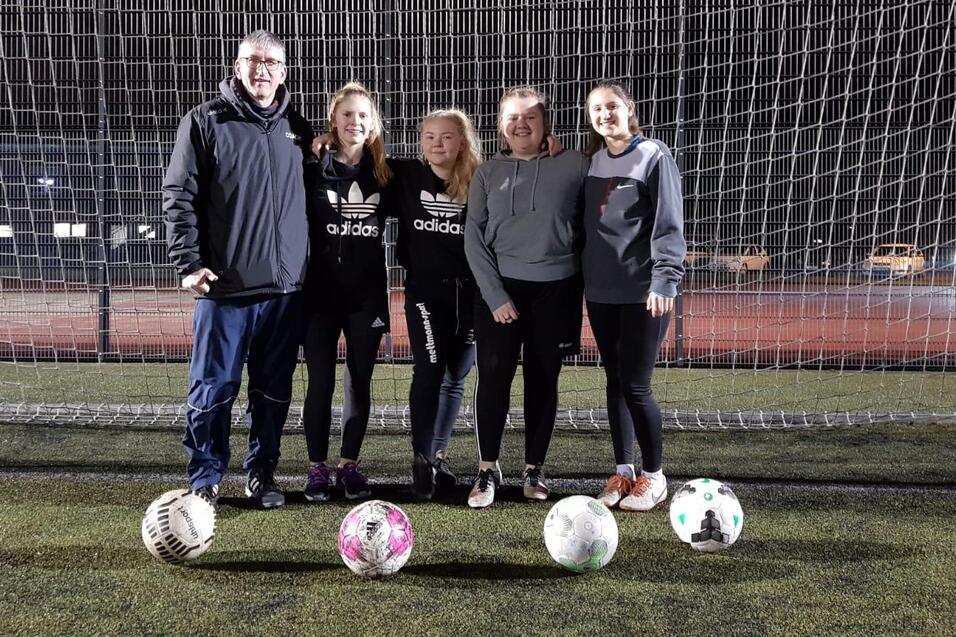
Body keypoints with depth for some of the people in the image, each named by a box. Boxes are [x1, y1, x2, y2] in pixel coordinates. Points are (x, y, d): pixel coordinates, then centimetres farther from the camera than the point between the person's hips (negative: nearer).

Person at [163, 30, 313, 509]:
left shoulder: (297, 130, 13)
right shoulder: (205, 121, 1)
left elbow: (312, 200, 20)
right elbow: (178, 195, -3)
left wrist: (311, 265, 13)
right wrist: (189, 263, -11)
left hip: (286, 288, 4)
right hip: (226, 287, -3)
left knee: (273, 392, 9)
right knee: (213, 389, 2)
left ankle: (261, 474, 23)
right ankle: (204, 480, 16)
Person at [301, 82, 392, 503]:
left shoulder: (384, 174, 6)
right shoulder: (313, 172, 0)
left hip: (367, 294, 2)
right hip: (321, 292, -2)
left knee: (360, 382, 6)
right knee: (320, 382, 1)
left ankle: (349, 465, 18)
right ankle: (317, 468, 12)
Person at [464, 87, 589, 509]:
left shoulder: (574, 165, 2)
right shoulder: (488, 173, 5)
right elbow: (473, 237, 1)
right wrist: (495, 295, -8)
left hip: (556, 289, 0)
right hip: (499, 288, 0)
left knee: (543, 381, 6)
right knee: (493, 376, -6)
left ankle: (534, 470, 19)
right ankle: (487, 469, 7)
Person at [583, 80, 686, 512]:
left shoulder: (653, 156, -4)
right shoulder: (592, 161, 13)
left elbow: (668, 223, -10)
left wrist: (665, 279, -19)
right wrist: (580, 275, 13)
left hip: (642, 292, -6)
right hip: (600, 292, 6)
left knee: (635, 386, -4)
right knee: (615, 382, 11)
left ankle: (653, 476, 12)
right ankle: (623, 472, 21)